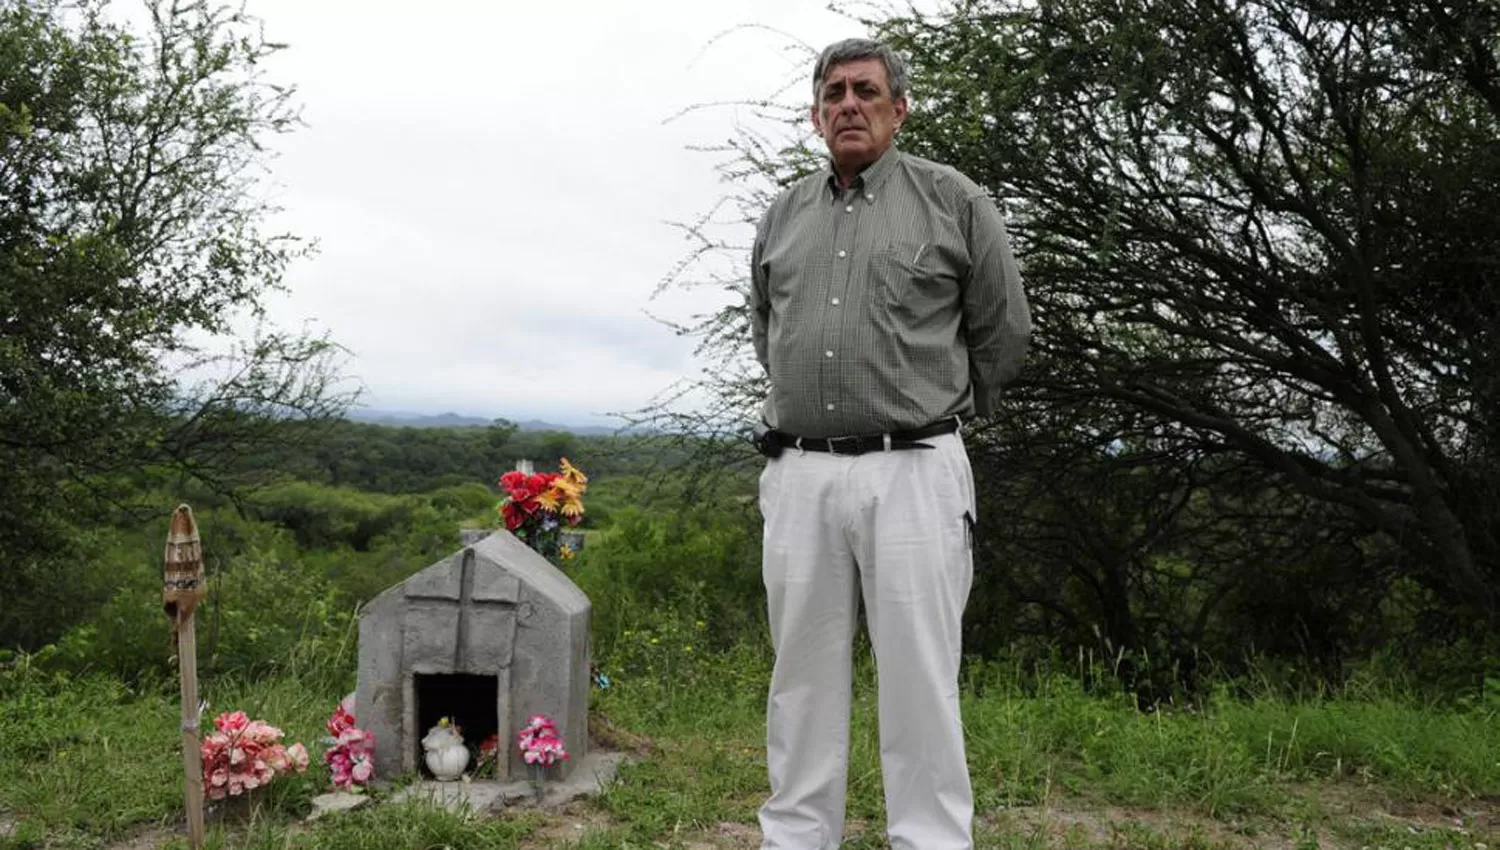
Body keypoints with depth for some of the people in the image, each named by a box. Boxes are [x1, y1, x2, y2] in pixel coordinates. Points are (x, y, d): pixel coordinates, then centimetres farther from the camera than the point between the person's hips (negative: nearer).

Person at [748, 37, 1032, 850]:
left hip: (912, 473, -4)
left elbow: (1003, 332, 8)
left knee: (919, 682, -3)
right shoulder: (782, 217, 13)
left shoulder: (954, 201, 1)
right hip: (798, 476, 4)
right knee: (804, 677, 8)